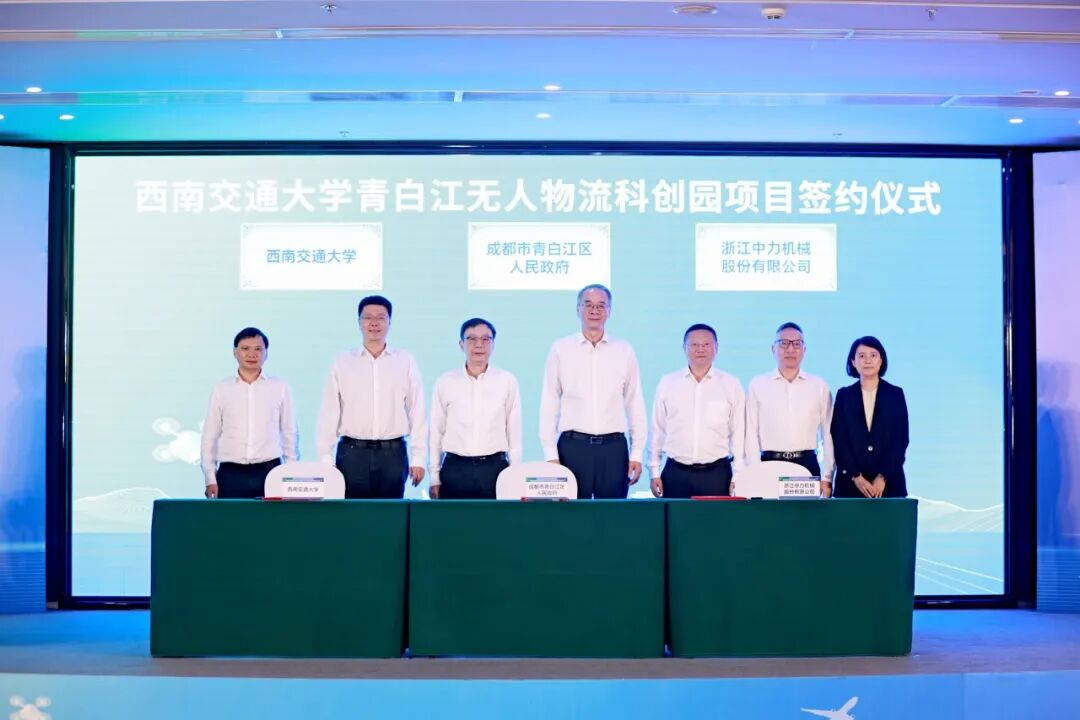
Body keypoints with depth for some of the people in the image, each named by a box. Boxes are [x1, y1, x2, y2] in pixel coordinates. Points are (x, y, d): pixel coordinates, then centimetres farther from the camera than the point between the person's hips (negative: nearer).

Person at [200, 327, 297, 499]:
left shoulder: (280, 388, 5)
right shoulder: (221, 389, 6)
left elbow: (289, 434, 9)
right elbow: (210, 436, 9)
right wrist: (210, 479, 4)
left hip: (269, 473, 0)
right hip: (230, 475, 0)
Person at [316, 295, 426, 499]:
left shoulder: (406, 362, 5)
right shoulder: (342, 363, 6)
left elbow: (417, 412, 4)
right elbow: (329, 414, 5)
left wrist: (418, 458, 0)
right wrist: (326, 460, 0)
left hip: (393, 454, 0)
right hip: (352, 453, 0)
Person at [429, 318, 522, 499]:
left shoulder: (507, 381, 3)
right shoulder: (445, 382, 4)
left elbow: (514, 433, 6)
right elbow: (436, 432, 8)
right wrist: (434, 478, 8)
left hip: (495, 469, 0)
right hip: (455, 469, 1)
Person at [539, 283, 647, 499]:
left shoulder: (624, 351, 7)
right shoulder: (560, 349, 4)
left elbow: (635, 404, 8)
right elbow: (549, 403, 3)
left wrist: (637, 453, 4)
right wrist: (550, 454, -1)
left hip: (614, 447, 1)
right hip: (573, 446, -1)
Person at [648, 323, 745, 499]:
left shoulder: (731, 385, 4)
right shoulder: (667, 383, 7)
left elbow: (738, 433, 5)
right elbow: (657, 430, 9)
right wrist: (654, 472, 7)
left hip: (717, 473, -1)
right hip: (676, 473, 1)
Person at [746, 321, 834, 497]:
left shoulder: (820, 386, 7)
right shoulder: (757, 385, 4)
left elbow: (828, 434, 8)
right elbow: (751, 435, 2)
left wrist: (827, 478, 3)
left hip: (807, 465, 1)